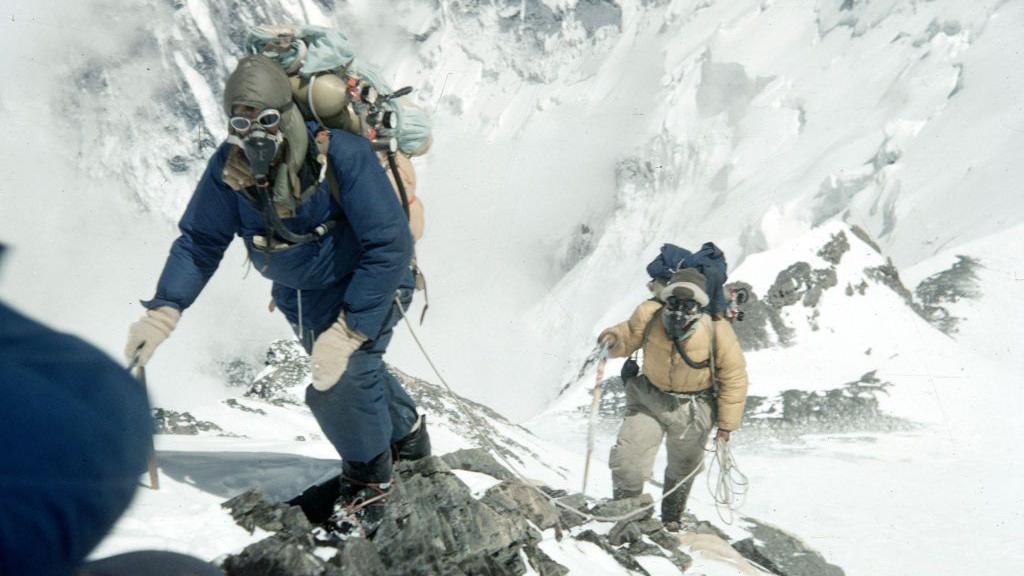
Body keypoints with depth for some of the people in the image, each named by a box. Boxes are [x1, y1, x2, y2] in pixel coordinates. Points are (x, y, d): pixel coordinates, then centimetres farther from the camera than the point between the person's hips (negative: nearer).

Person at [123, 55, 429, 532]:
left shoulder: (342, 156, -33)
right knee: (344, 372, 23)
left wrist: (347, 332, -38)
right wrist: (163, 312, -23)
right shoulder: (228, 170, -17)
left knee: (342, 381, -23)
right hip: (300, 296, 6)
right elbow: (199, 242, -7)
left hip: (367, 287, -6)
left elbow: (389, 247, -33)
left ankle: (370, 475, 7)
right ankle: (407, 431, 54)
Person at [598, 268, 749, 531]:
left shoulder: (718, 332, -26)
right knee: (626, 461, -11)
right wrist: (615, 339, -28)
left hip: (692, 409, 0)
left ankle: (671, 519, 49)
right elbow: (629, 337, -2)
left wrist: (726, 424, -7)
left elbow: (734, 378, -12)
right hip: (649, 399, 1)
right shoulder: (649, 315, -23)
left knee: (682, 470, 22)